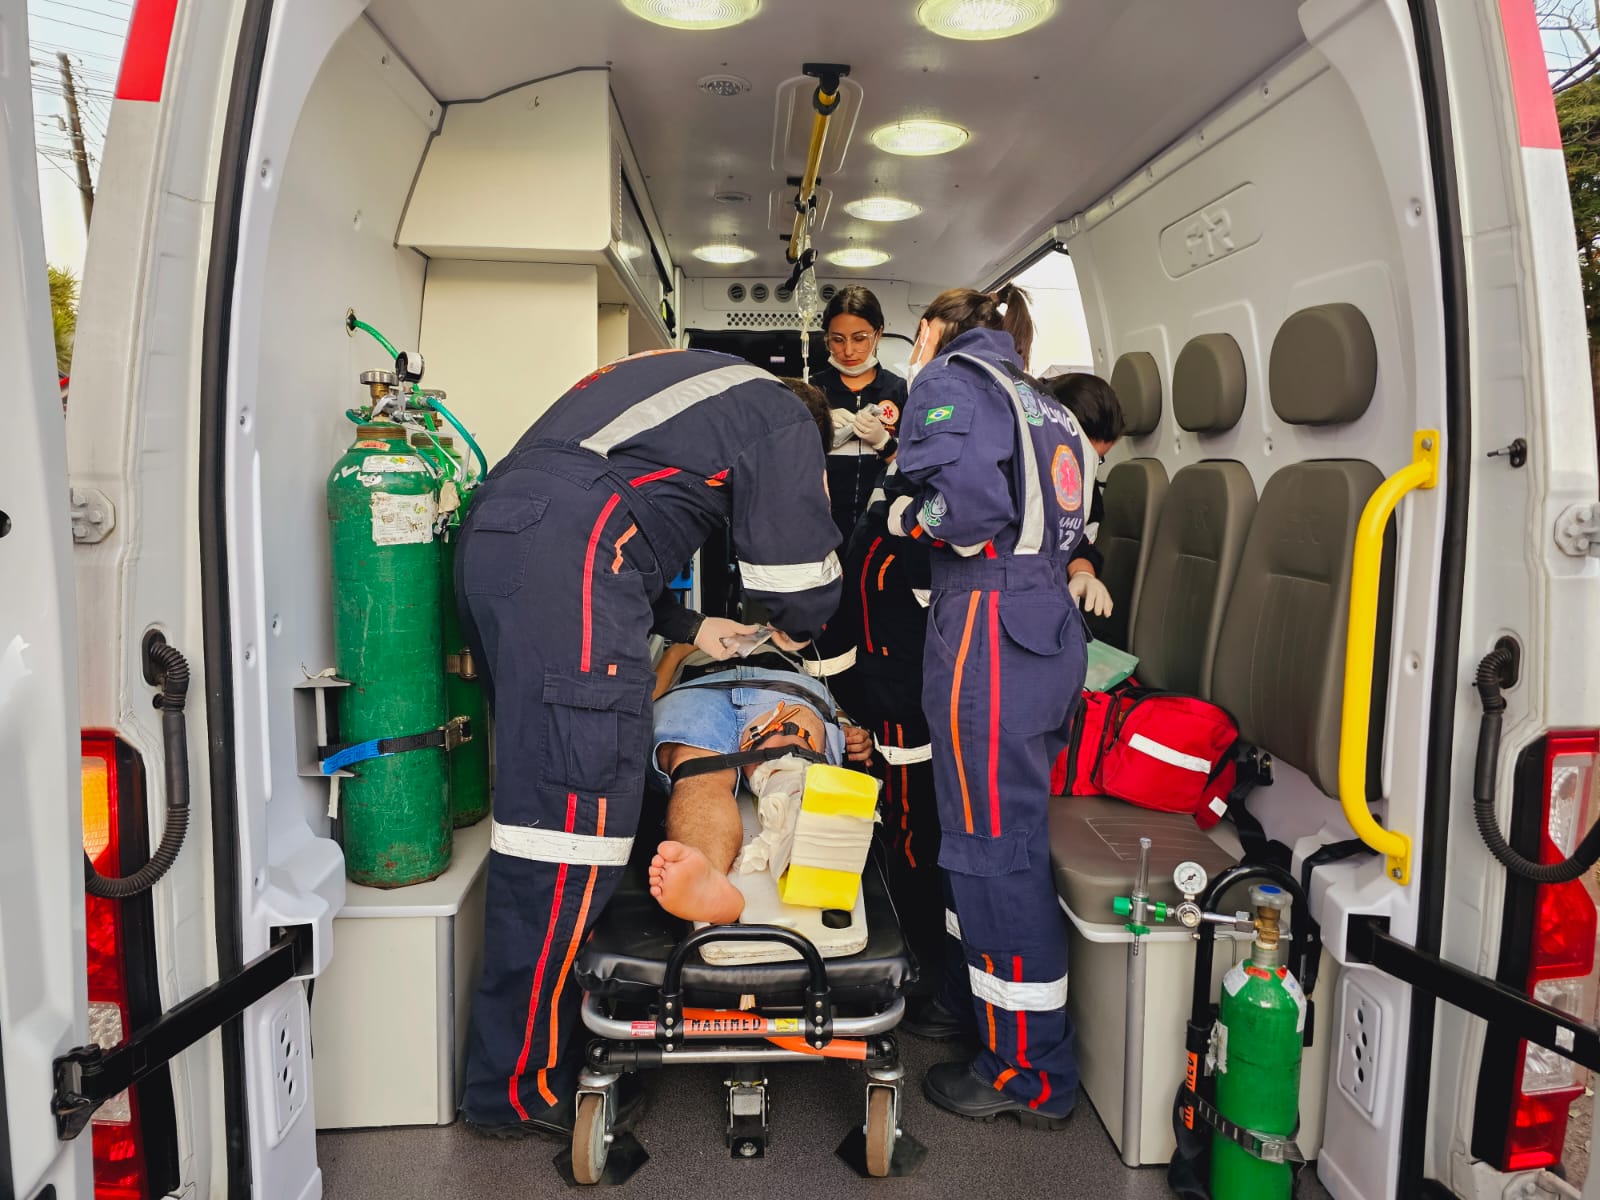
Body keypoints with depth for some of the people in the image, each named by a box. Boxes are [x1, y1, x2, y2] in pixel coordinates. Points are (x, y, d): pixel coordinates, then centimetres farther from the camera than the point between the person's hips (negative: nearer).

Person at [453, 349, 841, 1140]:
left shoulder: (686, 380, 35)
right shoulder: (785, 422, 11)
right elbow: (800, 577, 7)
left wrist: (689, 627, 31)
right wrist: (794, 630, 30)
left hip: (487, 540, 10)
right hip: (565, 561, -10)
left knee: (544, 790, 14)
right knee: (577, 805, -7)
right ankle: (523, 1088, 1)